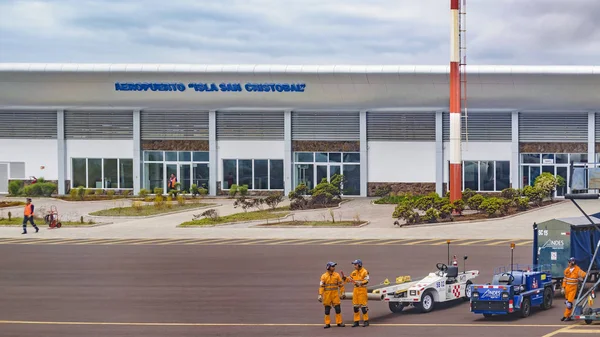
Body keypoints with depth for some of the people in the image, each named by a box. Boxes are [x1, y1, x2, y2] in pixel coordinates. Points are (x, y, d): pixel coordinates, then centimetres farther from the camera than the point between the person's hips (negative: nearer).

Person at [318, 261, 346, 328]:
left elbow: (341, 284, 7)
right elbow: (321, 286, -6)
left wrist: (343, 292, 3)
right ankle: (327, 323, 9)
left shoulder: (337, 275, 3)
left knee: (338, 308, -1)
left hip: (335, 294, 1)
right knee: (327, 309, 3)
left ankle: (339, 322, 8)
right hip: (327, 294, -1)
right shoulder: (324, 276, -2)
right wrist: (320, 295, -13)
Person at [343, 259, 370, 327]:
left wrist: (359, 283, -30)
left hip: (362, 290, -7)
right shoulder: (354, 272, 13)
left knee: (363, 305, -6)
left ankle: (366, 321, 2)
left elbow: (366, 281, -17)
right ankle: (356, 321, 13)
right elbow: (349, 279, 18)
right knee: (355, 306, 7)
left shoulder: (364, 272, -8)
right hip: (355, 290, 7)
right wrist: (344, 278, -1)